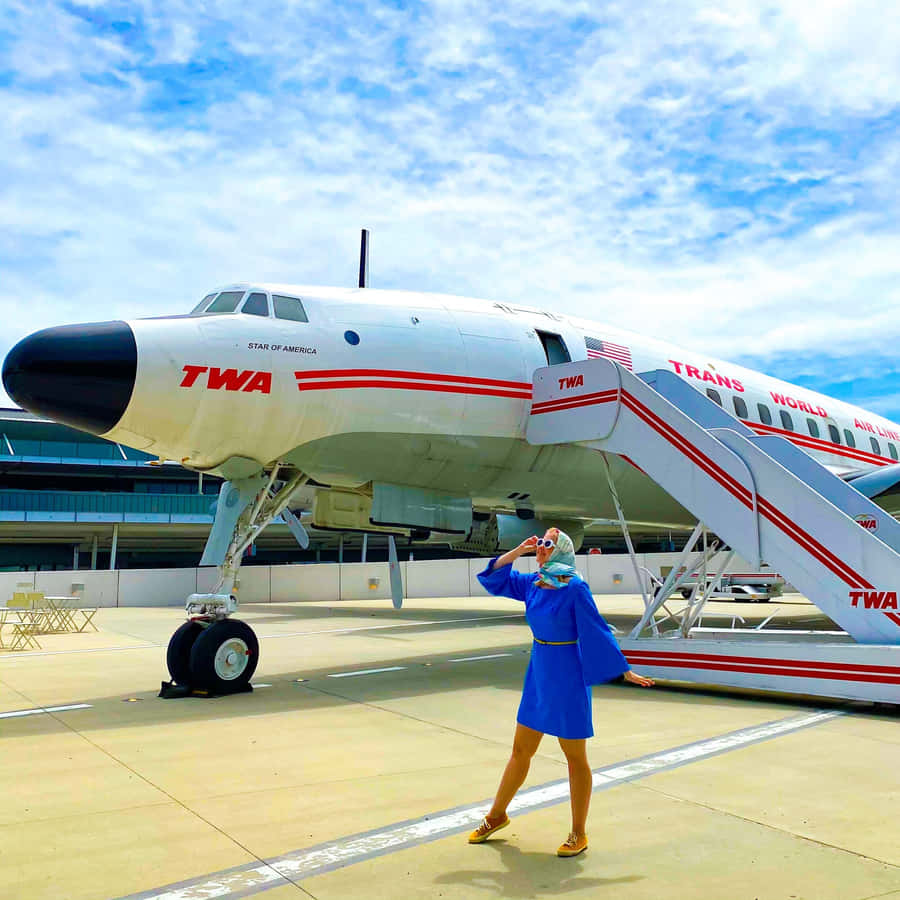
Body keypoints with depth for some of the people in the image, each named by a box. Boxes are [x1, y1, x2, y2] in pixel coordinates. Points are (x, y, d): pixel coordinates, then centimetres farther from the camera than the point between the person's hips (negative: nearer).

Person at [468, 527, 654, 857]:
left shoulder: (575, 589, -17)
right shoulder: (532, 584, 1)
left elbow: (598, 632, -13)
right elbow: (494, 578, 11)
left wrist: (625, 671, -9)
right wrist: (518, 550, -1)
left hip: (567, 678, -6)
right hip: (538, 674, 6)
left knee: (575, 756, 8)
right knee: (520, 750, 18)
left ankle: (578, 835, 22)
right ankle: (496, 815, 34)